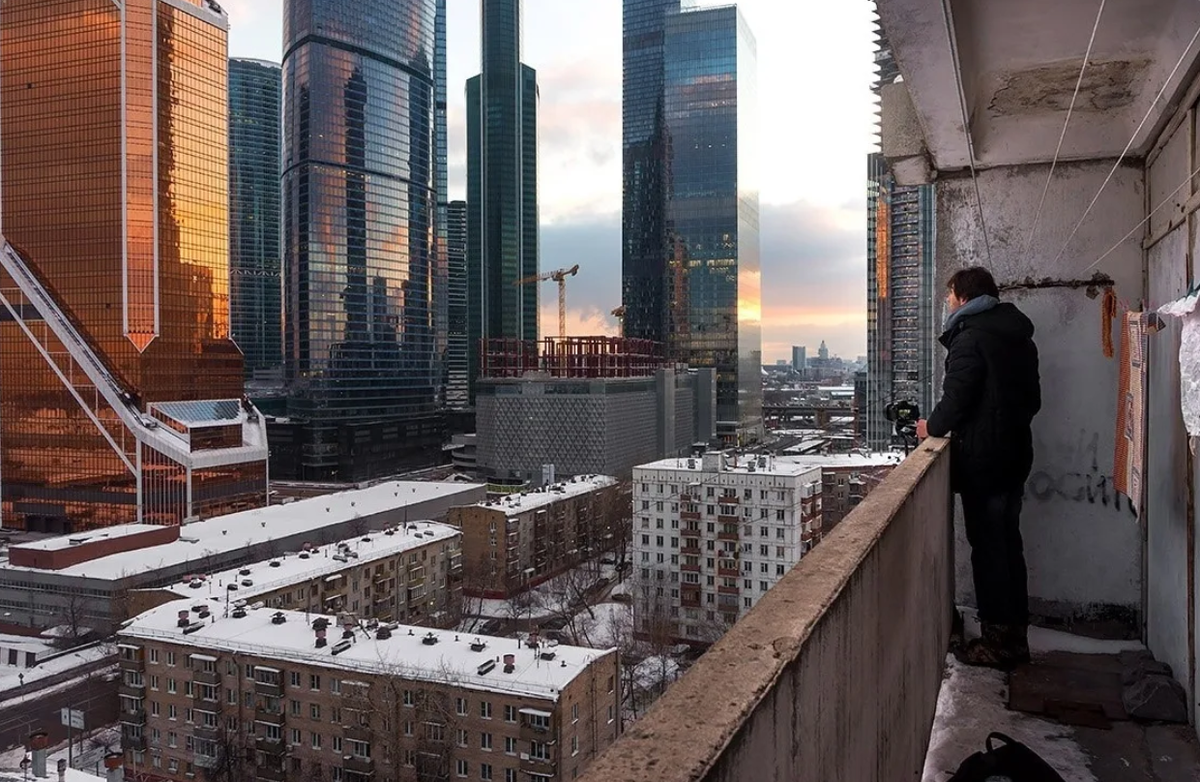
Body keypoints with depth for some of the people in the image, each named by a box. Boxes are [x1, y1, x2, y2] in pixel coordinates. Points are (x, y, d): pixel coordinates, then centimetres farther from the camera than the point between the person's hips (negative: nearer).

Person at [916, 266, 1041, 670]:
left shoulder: (970, 337, -14)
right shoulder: (1019, 334, 13)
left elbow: (956, 398, -19)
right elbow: (1032, 398, 17)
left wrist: (933, 426, -2)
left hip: (982, 459, -9)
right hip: (1016, 455, 9)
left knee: (988, 548, -1)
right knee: (1009, 545, 14)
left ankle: (997, 640, 6)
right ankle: (1016, 635, 22)